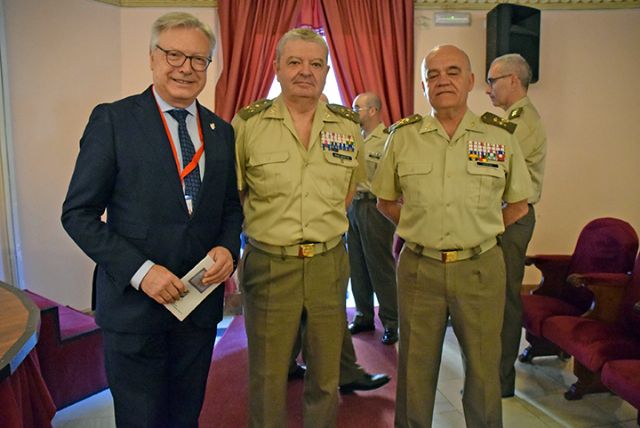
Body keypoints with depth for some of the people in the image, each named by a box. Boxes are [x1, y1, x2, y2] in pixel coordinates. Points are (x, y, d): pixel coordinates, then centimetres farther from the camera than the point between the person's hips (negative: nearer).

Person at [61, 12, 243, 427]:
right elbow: (78, 214, -8)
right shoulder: (112, 120, -8)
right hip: (134, 303, -4)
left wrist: (227, 247, -7)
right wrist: (139, 270, -18)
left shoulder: (221, 130, 6)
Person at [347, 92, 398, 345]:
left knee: (381, 267, -1)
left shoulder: (388, 140, -9)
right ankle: (364, 316, 25)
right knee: (357, 265, 12)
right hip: (354, 207, 8)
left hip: (375, 207, -7)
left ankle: (391, 322, 11)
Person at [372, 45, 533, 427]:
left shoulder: (501, 136, 0)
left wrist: (478, 234, 4)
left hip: (480, 269, 0)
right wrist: (420, 227, 3)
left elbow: (517, 205, 10)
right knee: (415, 369, 13)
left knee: (484, 368, 13)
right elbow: (386, 201, 11)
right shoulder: (403, 136, 2)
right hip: (419, 267, 1)